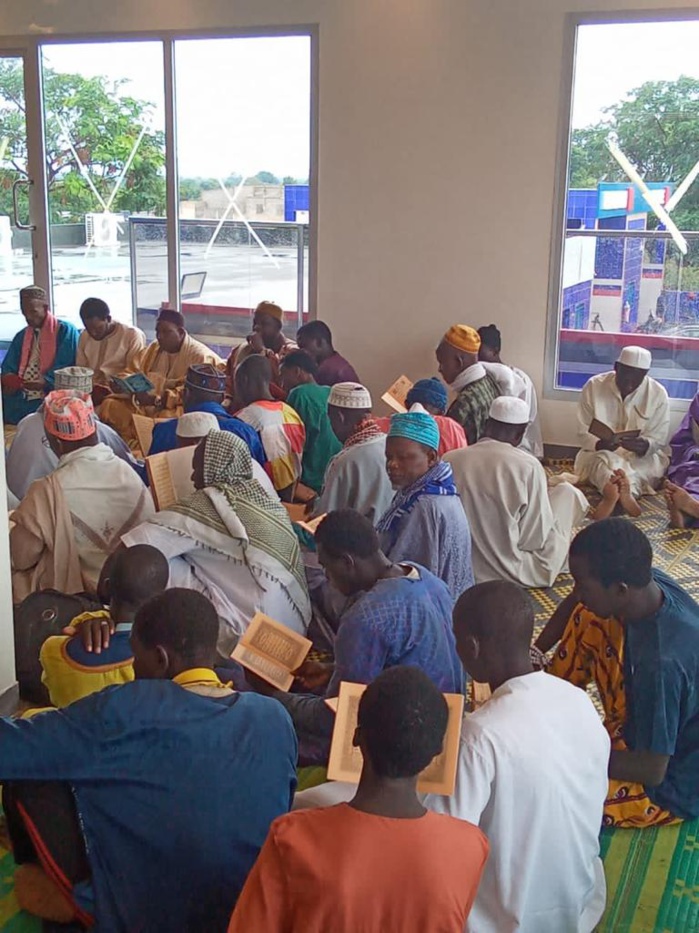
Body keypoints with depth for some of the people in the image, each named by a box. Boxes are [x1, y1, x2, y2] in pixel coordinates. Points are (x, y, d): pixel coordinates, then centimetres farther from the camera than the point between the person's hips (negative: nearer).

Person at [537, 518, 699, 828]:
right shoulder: (649, 583, -16)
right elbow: (576, 604, 5)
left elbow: (651, 770, -28)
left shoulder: (662, 664, -39)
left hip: (668, 786, -8)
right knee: (588, 619, 0)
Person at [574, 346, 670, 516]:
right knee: (604, 461, -36)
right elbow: (583, 433, -5)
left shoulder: (658, 393, -7)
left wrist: (644, 446, -30)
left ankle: (621, 493, -59)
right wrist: (599, 444, -28)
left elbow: (659, 439, -6)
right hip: (599, 452, -1)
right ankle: (625, 494, -66)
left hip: (642, 457, 1)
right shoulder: (593, 386, -7)